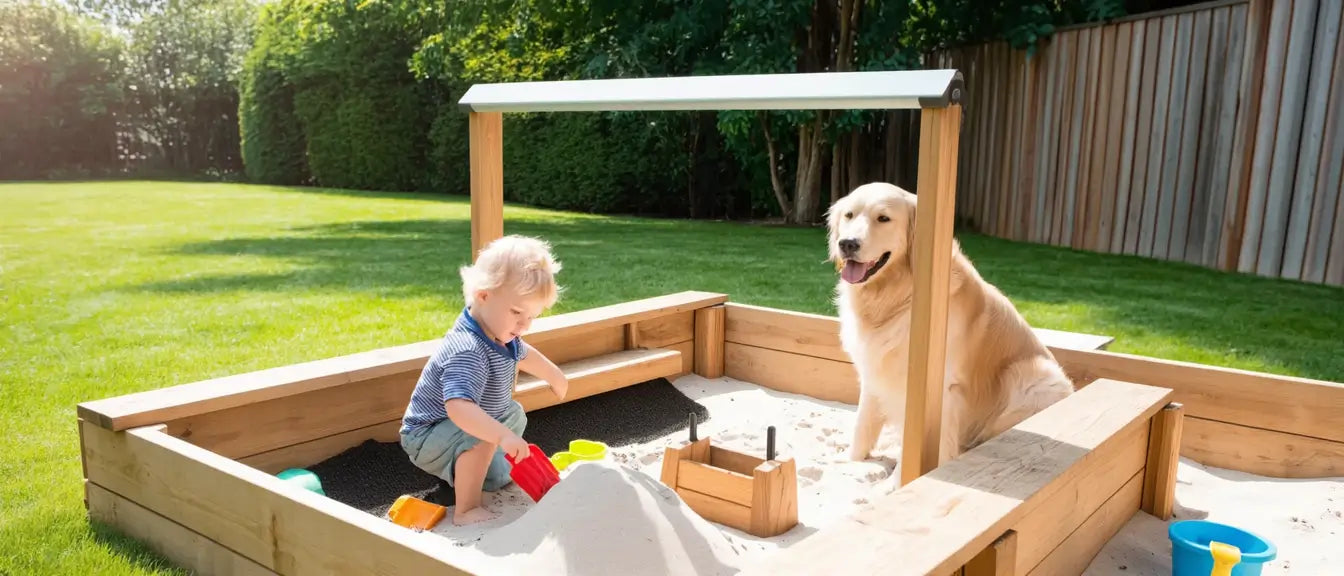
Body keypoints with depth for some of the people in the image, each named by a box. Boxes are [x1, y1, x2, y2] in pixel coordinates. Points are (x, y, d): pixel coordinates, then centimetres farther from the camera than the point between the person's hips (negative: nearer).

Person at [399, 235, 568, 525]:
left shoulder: (499, 333, -6)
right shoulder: (468, 351, -37)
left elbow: (523, 354, 19)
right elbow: (458, 407, -53)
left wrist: (556, 377, 33)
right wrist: (503, 435, -62)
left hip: (466, 428, 10)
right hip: (427, 436, -10)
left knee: (514, 414, 26)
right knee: (481, 437, -36)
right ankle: (466, 511, -24)